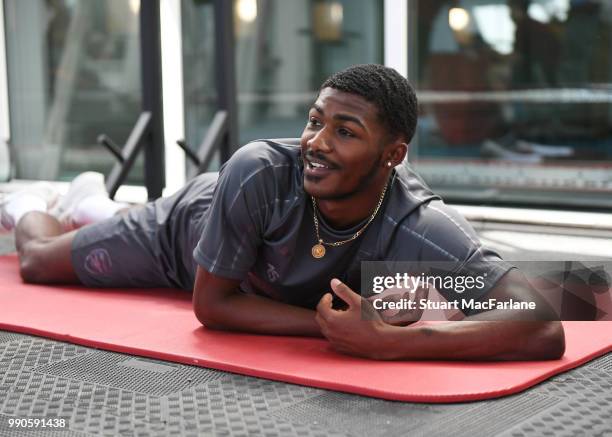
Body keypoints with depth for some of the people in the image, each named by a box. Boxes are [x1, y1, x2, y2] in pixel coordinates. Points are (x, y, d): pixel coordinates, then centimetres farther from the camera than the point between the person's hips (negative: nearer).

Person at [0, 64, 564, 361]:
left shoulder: (424, 231, -45)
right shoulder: (260, 171, -47)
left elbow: (544, 331, -56)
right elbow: (209, 303, -35)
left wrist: (387, 341, -64)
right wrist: (328, 323, -48)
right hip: (188, 226, -3)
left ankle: (90, 204, 68)